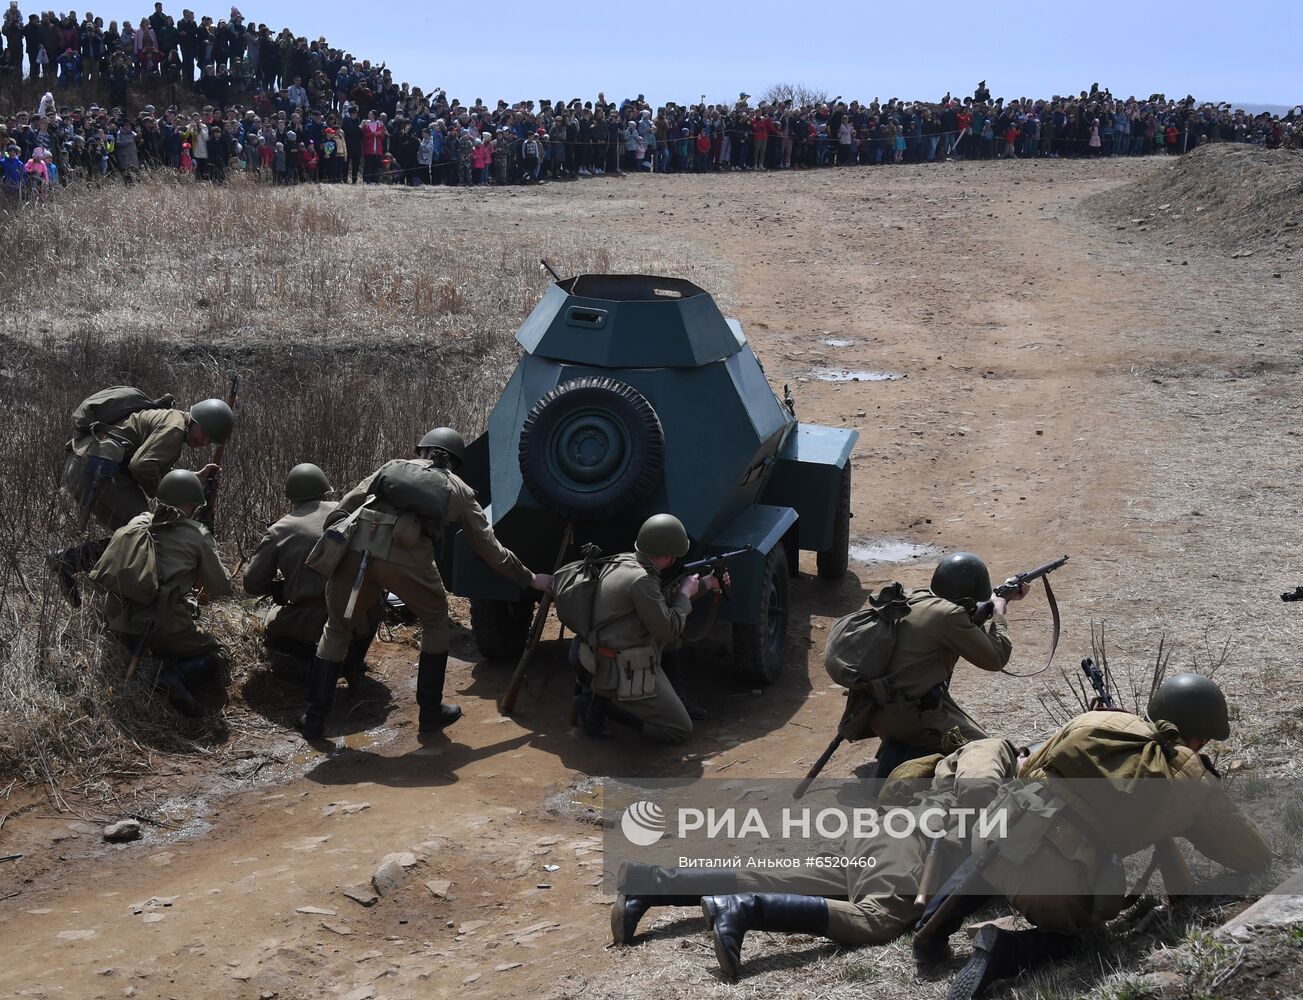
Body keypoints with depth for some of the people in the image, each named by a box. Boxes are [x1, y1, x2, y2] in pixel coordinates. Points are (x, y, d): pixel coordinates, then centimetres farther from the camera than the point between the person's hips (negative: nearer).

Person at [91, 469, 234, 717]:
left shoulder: (135, 524, 11)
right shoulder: (198, 535, 0)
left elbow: (99, 572, 19)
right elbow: (221, 589, 7)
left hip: (120, 627, 5)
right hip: (164, 628, -5)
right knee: (213, 652, 16)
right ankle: (176, 676, -14)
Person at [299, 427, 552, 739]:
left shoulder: (393, 467, 30)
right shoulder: (458, 490, 26)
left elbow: (344, 507, 17)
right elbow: (490, 548, 29)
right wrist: (529, 578, 38)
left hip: (355, 547, 2)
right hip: (405, 558, -2)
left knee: (337, 628, 23)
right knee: (435, 622, 26)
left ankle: (314, 717, 22)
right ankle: (431, 711, 27)